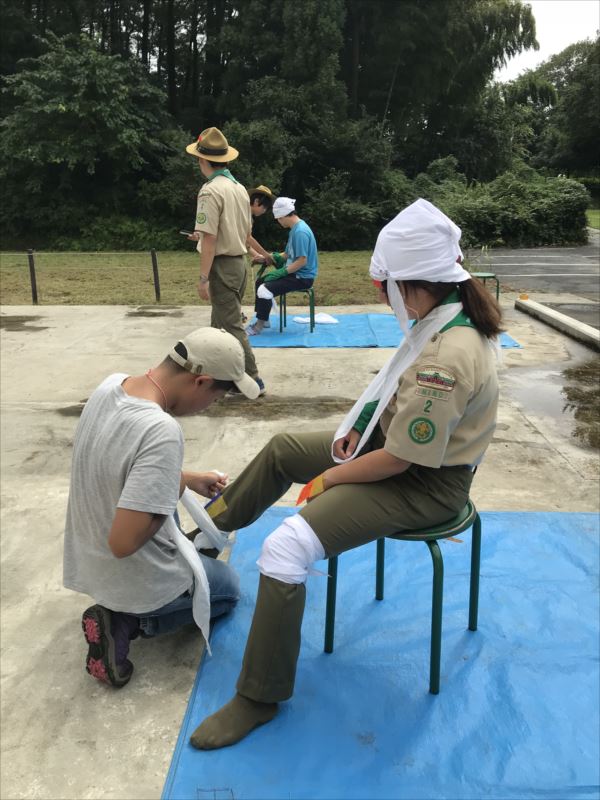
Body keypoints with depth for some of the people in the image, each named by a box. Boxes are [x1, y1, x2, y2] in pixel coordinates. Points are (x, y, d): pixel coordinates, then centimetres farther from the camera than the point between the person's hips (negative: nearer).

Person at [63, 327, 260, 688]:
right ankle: (124, 621, 2)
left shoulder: (111, 384, -8)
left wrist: (188, 478, 14)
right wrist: (178, 490, -17)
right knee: (229, 587, 22)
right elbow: (123, 543, -32)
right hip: (135, 578, -8)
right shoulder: (163, 432, -35)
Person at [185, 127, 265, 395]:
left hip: (222, 266, -9)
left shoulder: (210, 191, -16)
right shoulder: (239, 188, 10)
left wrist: (203, 278, -17)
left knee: (232, 327, -3)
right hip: (238, 263, 9)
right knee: (219, 323, 19)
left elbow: (210, 239, -20)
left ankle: (253, 380, 1)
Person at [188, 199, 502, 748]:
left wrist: (332, 476, -11)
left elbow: (398, 459, -27)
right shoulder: (452, 314, -4)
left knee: (285, 549, -21)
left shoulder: (446, 358, -34)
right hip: (397, 441, 10)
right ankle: (213, 527, 44)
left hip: (423, 483, -10)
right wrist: (359, 424, 1)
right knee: (282, 448, 20)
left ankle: (260, 698, -1)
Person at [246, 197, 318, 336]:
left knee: (264, 290, -23)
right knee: (260, 281, 17)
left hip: (302, 277, -11)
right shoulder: (294, 229, 10)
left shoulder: (300, 232, -21)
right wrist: (272, 257, 4)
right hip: (294, 272, 11)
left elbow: (302, 261, -25)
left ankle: (261, 324, -6)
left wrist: (281, 272, -20)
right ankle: (262, 318, 22)